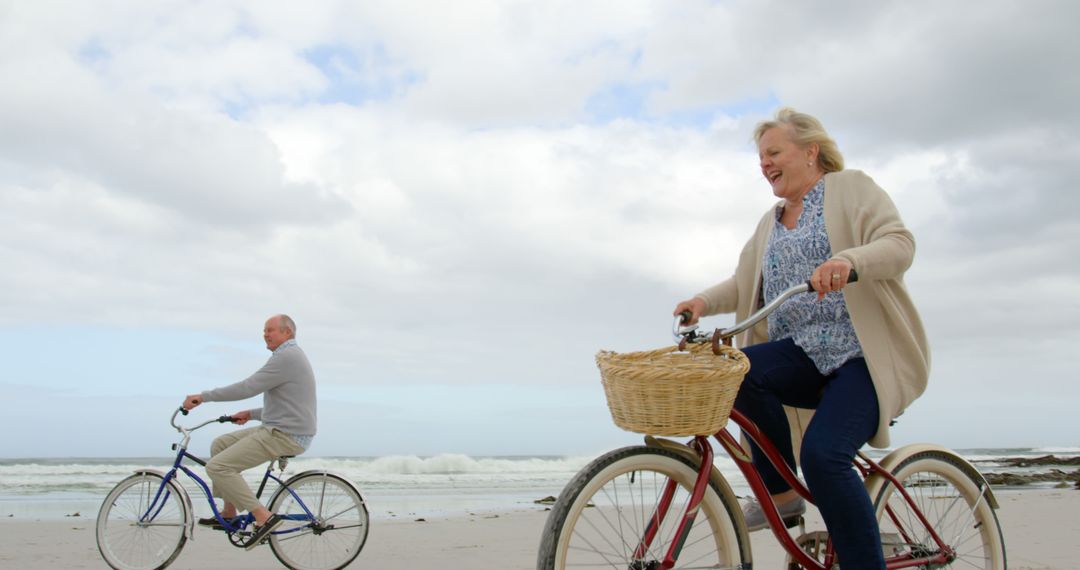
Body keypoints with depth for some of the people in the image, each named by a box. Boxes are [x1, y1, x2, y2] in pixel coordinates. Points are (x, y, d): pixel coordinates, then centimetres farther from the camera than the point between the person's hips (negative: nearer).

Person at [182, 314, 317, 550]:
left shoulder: (286, 356, -15)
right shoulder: (292, 356, 19)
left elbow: (247, 388, -19)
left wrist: (203, 396, -12)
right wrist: (251, 414, 17)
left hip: (284, 436, -11)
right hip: (280, 430, 11)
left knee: (217, 466, -14)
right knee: (220, 444, 16)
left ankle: (264, 517, -14)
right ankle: (229, 512, 20)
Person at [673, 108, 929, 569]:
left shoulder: (851, 189, 2)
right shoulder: (770, 223, 23)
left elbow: (900, 244, -13)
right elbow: (745, 283, 19)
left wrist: (849, 261, -33)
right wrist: (703, 301, -1)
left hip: (867, 357, -6)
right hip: (806, 358, 6)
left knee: (823, 453, -26)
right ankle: (780, 493, -7)